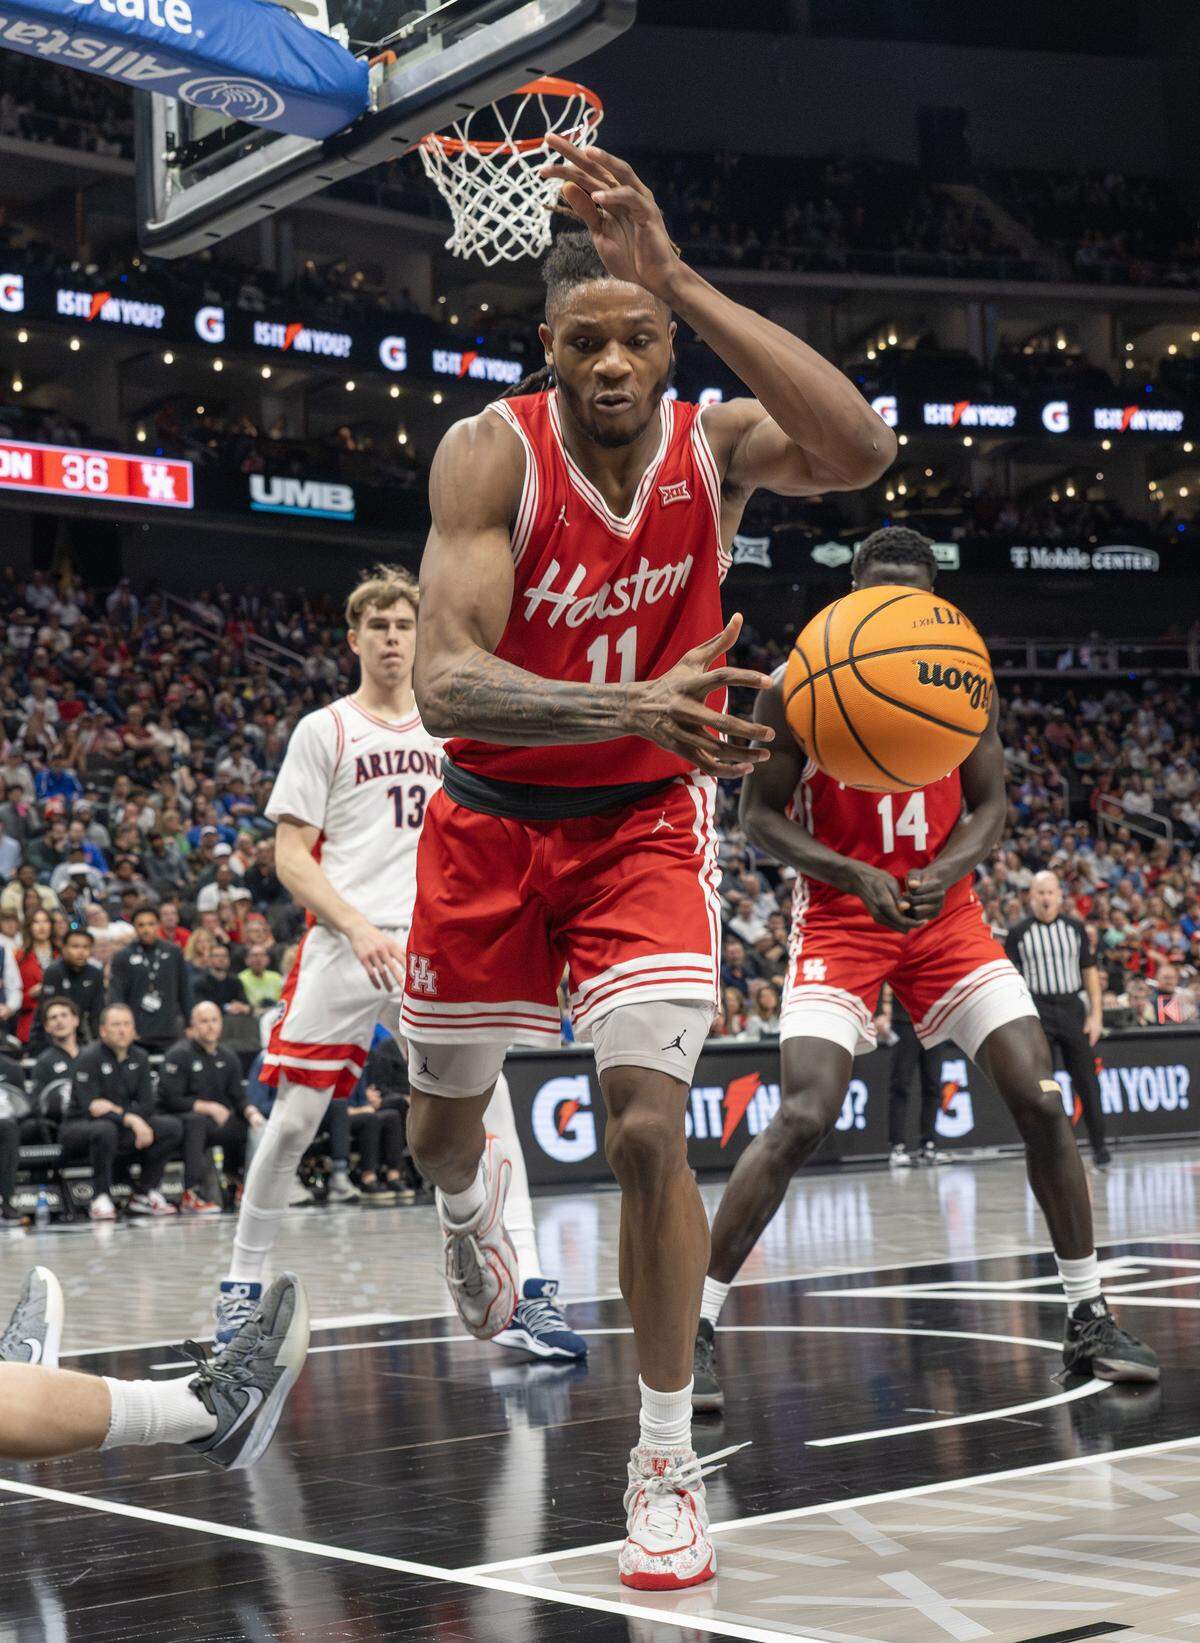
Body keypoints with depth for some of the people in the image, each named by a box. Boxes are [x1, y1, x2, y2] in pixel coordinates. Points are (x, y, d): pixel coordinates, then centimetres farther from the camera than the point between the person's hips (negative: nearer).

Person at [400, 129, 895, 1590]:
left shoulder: (714, 443, -14)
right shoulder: (491, 452, -20)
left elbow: (860, 450, -37)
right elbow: (445, 679, -32)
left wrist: (677, 278, -43)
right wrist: (632, 709, -49)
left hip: (645, 825, 0)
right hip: (492, 822, 1)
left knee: (647, 1126, -15)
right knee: (441, 1123, 16)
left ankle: (667, 1464, -1)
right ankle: (469, 1207, 56)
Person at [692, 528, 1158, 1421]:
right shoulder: (799, 691, -12)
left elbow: (990, 803, 5)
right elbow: (760, 816, -7)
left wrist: (948, 870, -17)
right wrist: (853, 875, -23)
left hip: (945, 911, 4)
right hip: (839, 919, -4)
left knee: (1041, 1100, -6)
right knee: (804, 1118, -21)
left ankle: (1089, 1317, 9)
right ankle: (696, 1328, -12)